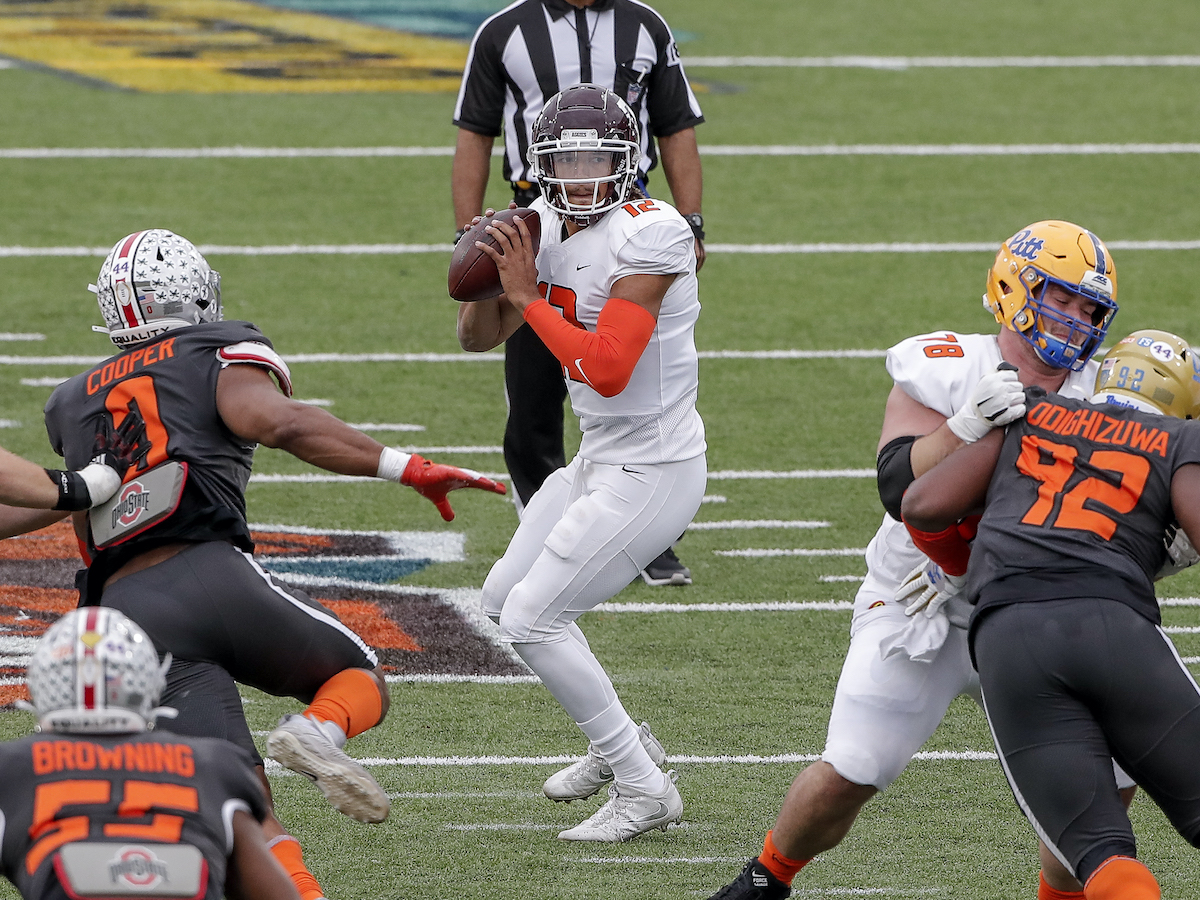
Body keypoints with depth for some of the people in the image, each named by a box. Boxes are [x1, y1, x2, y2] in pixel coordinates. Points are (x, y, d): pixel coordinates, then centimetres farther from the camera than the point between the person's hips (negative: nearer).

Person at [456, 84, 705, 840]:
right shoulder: (551, 228, 4)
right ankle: (621, 743, 32)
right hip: (601, 459, 9)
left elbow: (607, 371, -28)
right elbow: (479, 337, 9)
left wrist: (528, 295, -22)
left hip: (652, 471, -9)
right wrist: (492, 276, -11)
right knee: (504, 597, 19)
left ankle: (644, 788, -1)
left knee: (532, 617, -10)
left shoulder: (648, 238, -22)